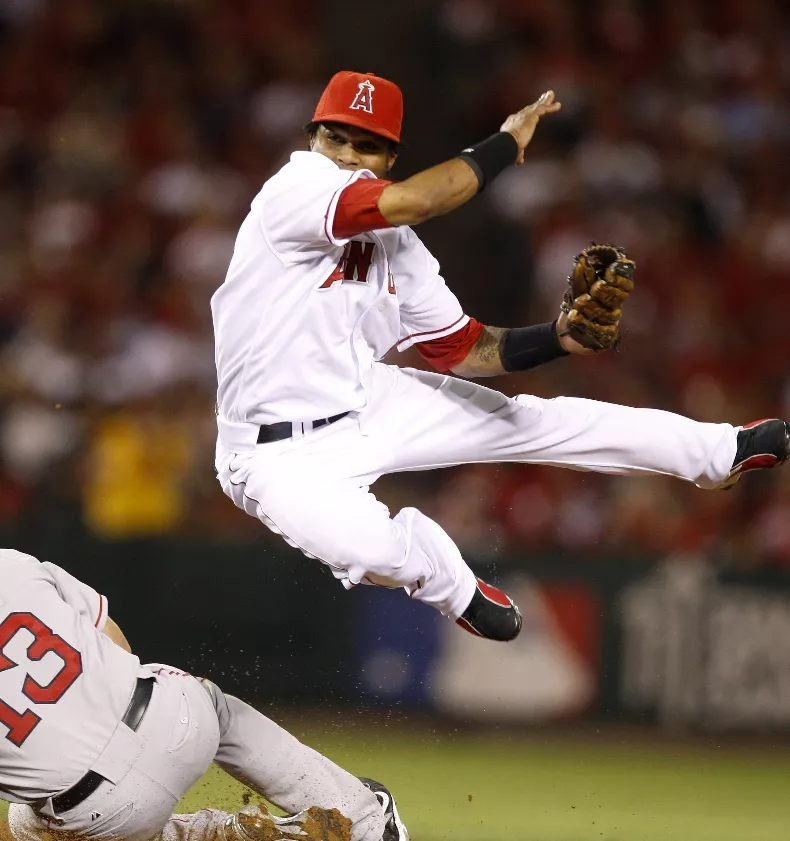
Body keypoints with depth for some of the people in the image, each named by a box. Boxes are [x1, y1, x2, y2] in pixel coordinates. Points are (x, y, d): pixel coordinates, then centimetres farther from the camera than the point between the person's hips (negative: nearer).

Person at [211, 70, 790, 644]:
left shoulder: (395, 243, 4)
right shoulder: (294, 190, -20)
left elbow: (462, 350, 8)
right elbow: (409, 203, -35)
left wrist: (556, 338, -11)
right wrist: (505, 144, -21)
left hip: (366, 404, 8)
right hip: (284, 456, -8)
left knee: (524, 418, 11)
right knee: (372, 549, -34)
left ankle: (722, 452, 28)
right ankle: (452, 586, 3)